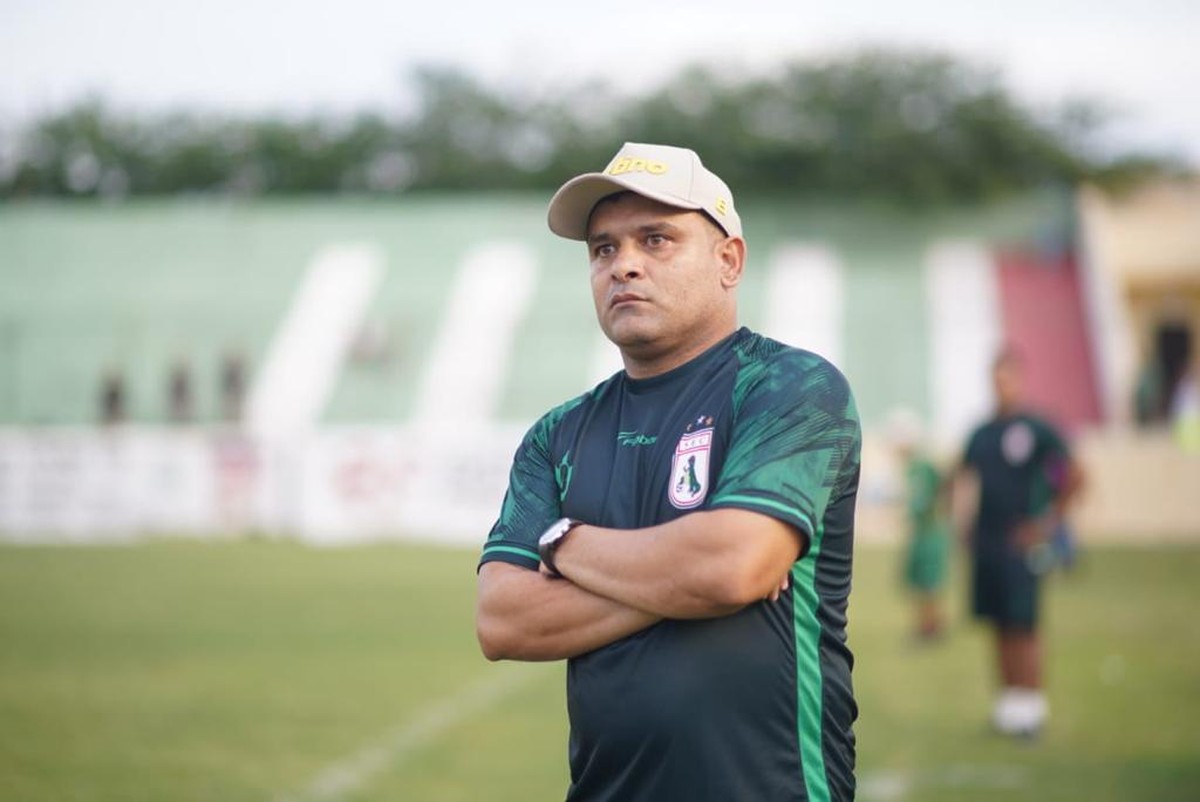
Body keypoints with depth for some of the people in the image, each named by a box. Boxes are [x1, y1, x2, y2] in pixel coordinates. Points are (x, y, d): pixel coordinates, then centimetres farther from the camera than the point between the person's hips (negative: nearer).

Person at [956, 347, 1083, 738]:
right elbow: (961, 478, 23)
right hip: (984, 543, 5)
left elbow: (1073, 477, -8)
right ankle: (1008, 697, 17)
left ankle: (1032, 703, -1)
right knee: (999, 628, 8)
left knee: (1022, 626, -7)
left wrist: (1047, 523, -8)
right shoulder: (981, 434, 12)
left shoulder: (1038, 430, -5)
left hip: (1020, 545, -5)